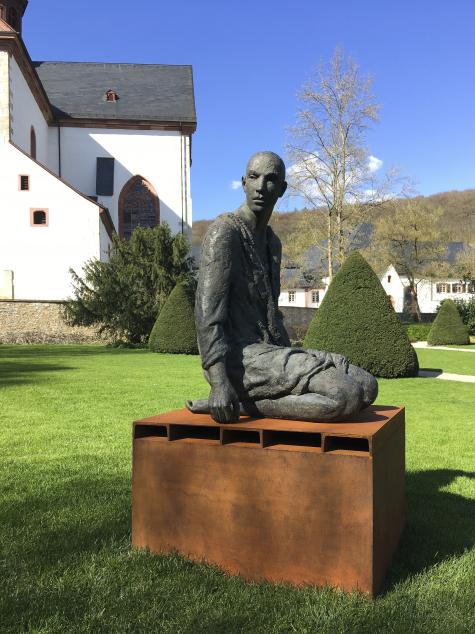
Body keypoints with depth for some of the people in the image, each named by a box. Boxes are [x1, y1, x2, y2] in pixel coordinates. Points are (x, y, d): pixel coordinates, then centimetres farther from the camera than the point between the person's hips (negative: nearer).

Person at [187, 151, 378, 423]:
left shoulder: (272, 242, 22)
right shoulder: (225, 231, -8)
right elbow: (207, 312, -18)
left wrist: (296, 366, 16)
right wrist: (219, 382, -28)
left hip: (269, 352, 9)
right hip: (239, 357, -9)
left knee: (367, 385, -2)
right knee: (345, 396, -24)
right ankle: (237, 403, -15)